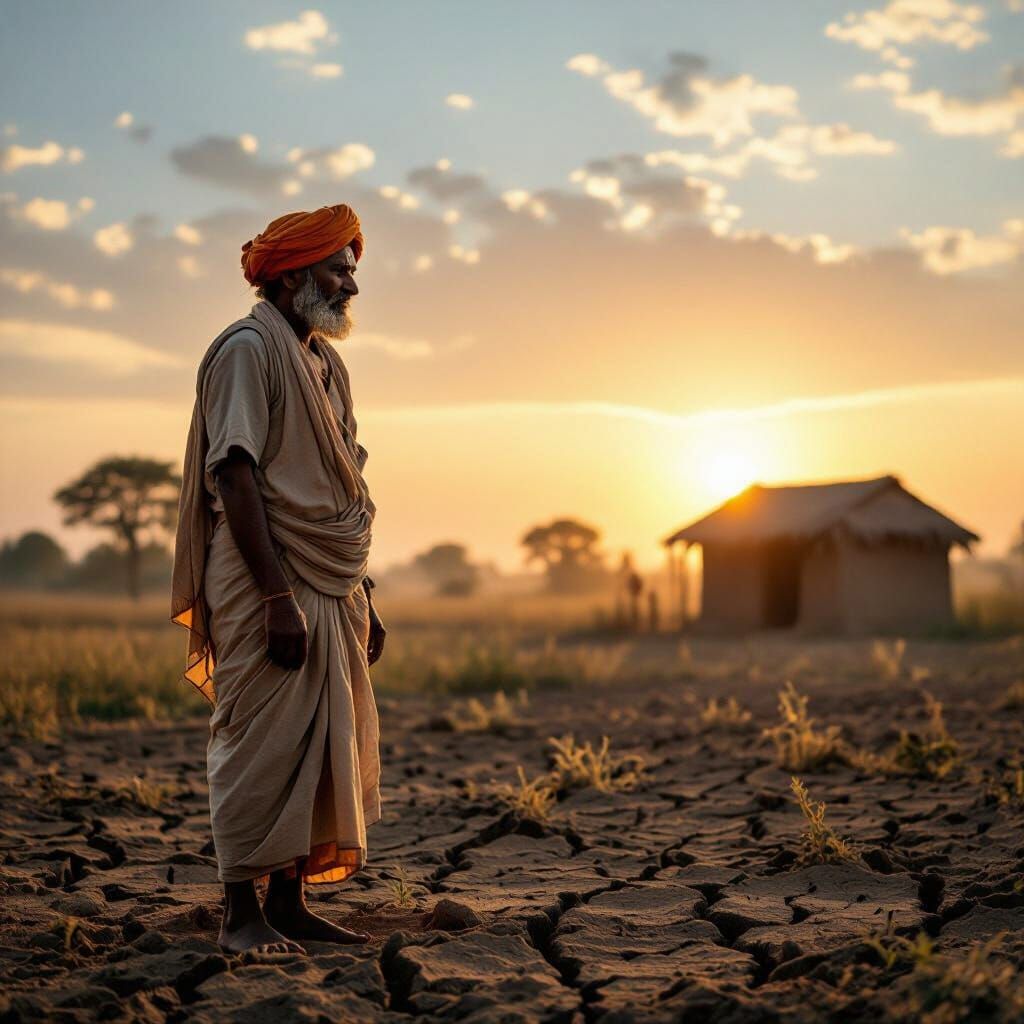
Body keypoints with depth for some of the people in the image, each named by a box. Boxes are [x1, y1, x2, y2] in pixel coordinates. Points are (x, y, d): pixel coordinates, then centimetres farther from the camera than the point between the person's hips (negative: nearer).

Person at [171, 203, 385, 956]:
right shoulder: (248, 350, -8)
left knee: (324, 749, 10)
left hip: (331, 591, 9)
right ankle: (241, 916, 4)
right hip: (268, 585, -9)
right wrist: (277, 598, -22)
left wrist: (362, 594, 17)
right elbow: (233, 479, -17)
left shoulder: (325, 362, 18)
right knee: (260, 746, -5)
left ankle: (289, 904, 19)